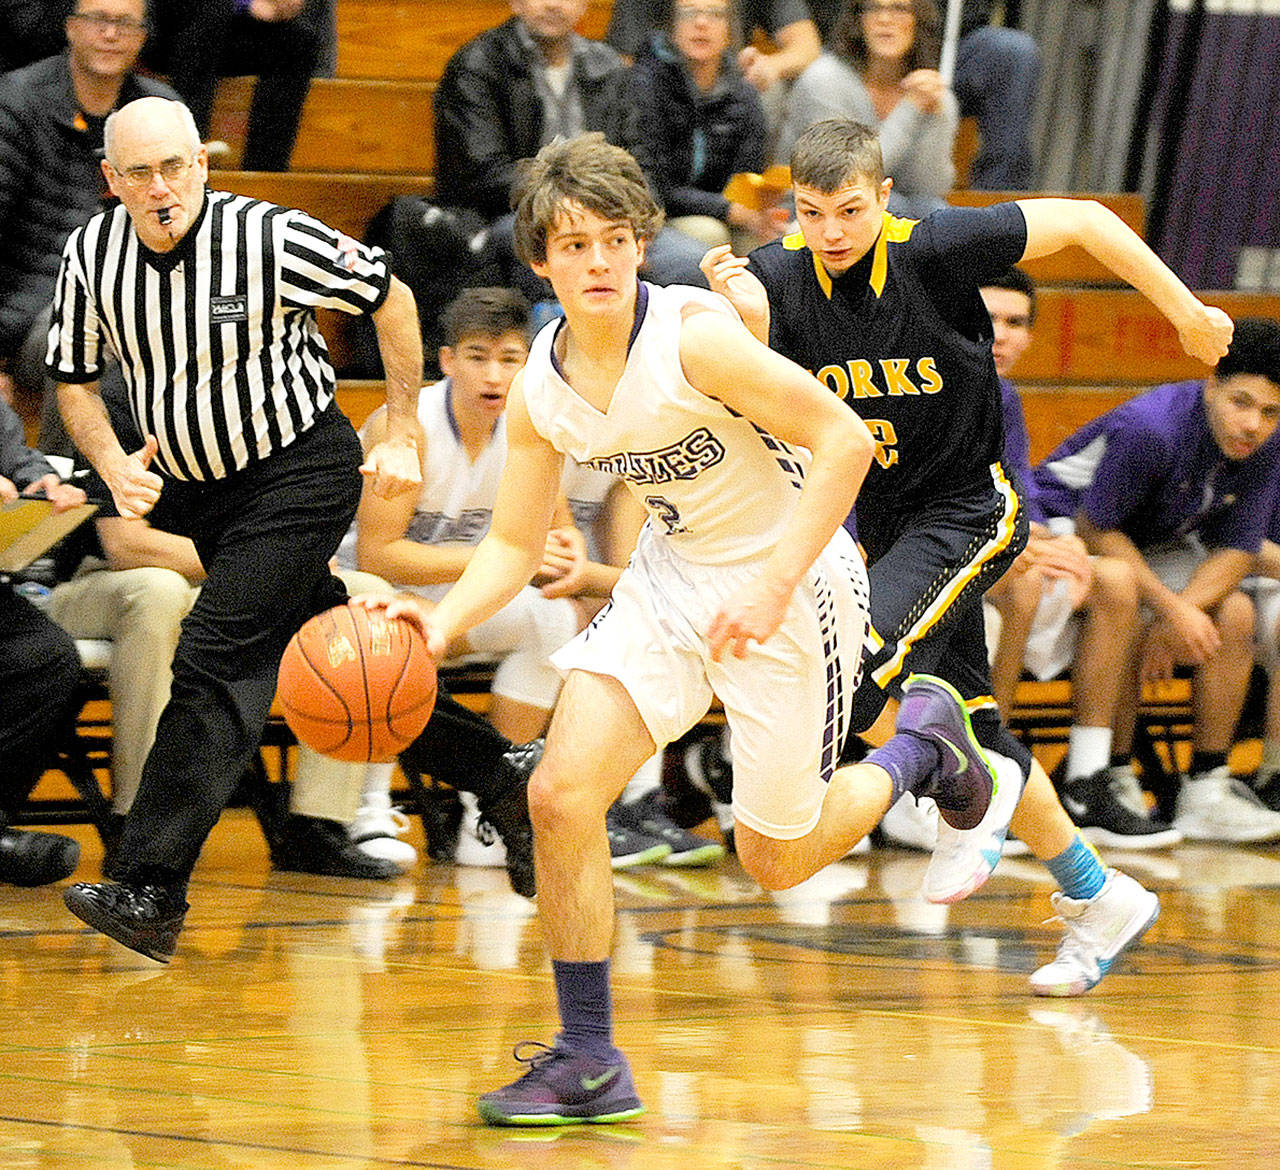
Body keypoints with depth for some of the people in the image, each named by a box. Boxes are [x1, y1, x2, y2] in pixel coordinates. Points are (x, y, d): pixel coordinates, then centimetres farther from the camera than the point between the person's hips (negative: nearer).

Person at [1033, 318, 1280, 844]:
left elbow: (1236, 550, -13)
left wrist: (1178, 615, -30)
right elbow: (1096, 529, -28)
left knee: (1235, 614, -18)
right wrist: (1171, 608, -33)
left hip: (1158, 543, 6)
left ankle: (1207, 787, -12)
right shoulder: (1149, 430, -33)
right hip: (1069, 525, -6)